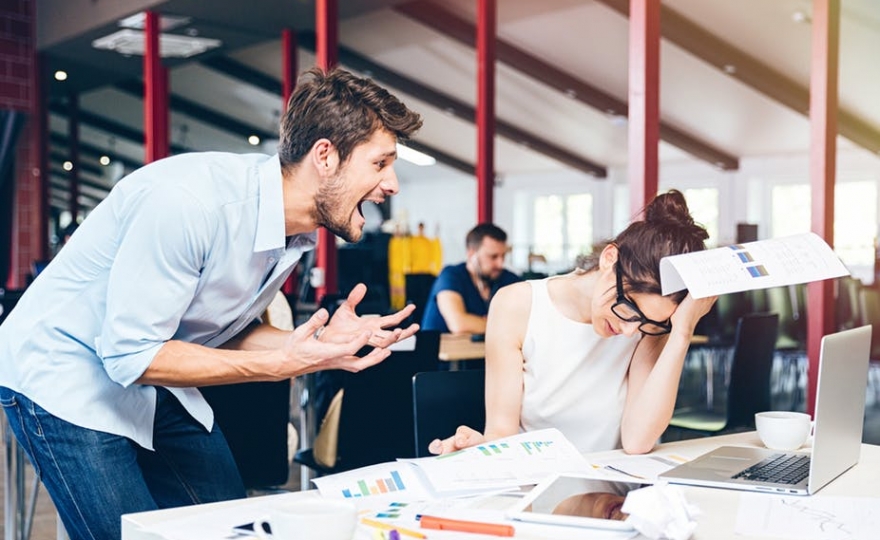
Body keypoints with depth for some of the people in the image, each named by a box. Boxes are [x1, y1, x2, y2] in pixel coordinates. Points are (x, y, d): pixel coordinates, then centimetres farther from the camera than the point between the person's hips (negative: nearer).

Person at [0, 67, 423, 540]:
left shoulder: (299, 228, -6)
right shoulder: (192, 200, -32)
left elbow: (224, 329, 4)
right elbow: (130, 354, -28)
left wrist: (318, 343, -14)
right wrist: (282, 363, -29)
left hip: (154, 383, 8)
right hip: (65, 379, -7)